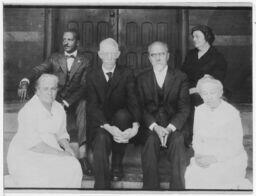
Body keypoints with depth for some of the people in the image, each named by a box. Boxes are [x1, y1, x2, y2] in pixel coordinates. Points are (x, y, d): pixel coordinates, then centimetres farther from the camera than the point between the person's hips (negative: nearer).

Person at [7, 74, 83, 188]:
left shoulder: (59, 109, 7)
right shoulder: (28, 111, -15)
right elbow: (34, 144, -19)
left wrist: (67, 147, -5)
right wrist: (58, 153, -20)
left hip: (50, 152, 6)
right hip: (25, 154, -6)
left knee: (73, 166, -18)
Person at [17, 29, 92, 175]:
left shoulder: (84, 62, 7)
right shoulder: (55, 58, 15)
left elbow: (84, 86, -5)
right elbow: (38, 70, 0)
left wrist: (66, 102, -19)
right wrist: (25, 82, -23)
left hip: (74, 101, -1)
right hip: (55, 99, 2)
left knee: (84, 106, -33)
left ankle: (82, 154, -31)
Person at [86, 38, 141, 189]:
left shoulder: (126, 74, 3)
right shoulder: (92, 76, 3)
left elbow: (133, 102, -8)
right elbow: (92, 106, -8)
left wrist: (135, 126, -28)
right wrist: (108, 127, -25)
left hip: (121, 121, 1)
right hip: (100, 124, -1)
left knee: (122, 114, -31)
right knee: (101, 138, -32)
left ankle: (117, 164, -9)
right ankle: (102, 186, -27)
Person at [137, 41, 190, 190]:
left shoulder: (181, 77, 7)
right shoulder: (142, 79, 11)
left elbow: (184, 108, 0)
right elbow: (141, 107, 2)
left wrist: (170, 128, -18)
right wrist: (155, 127, -15)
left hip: (174, 125, 0)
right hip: (151, 125, 1)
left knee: (177, 142, -30)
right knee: (151, 141, -30)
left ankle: (178, 189, -19)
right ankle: (151, 188, -19)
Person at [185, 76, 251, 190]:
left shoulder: (232, 113, -13)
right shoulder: (199, 111, 4)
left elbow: (235, 147, -12)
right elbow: (197, 138, 11)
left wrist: (214, 158, -20)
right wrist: (198, 154, -8)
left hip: (230, 158, -4)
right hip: (206, 155, 4)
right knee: (192, 173, -24)